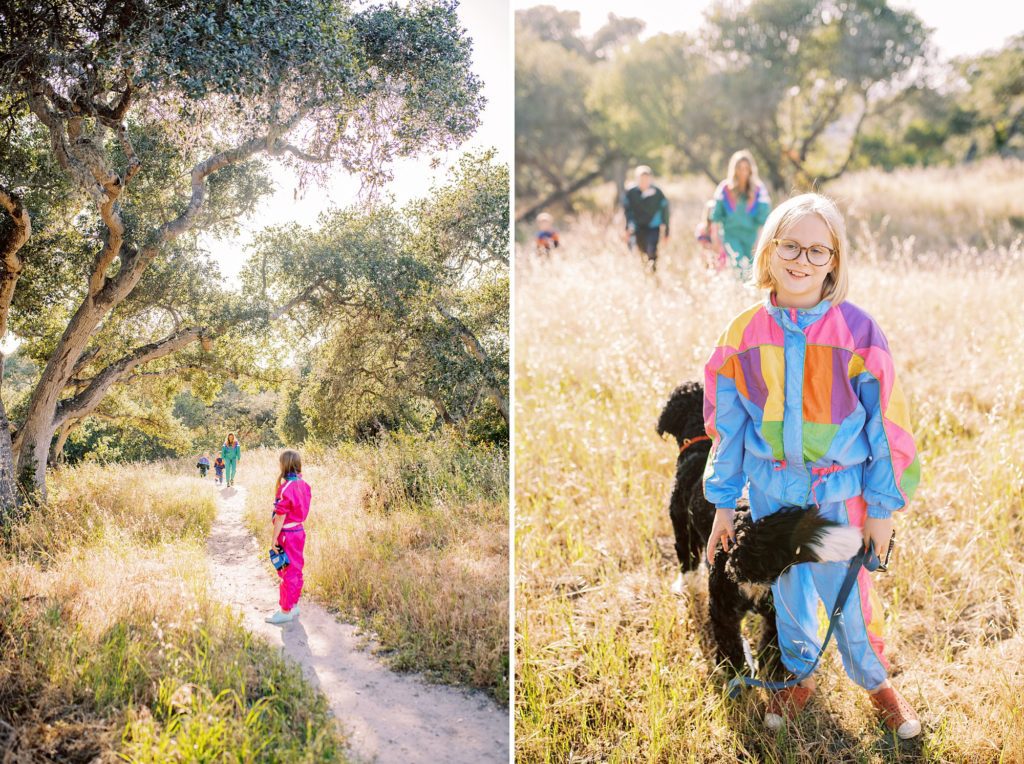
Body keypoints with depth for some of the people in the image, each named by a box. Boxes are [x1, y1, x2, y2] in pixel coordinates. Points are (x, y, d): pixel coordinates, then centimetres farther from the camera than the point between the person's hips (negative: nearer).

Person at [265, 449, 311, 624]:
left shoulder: (285, 488, -21)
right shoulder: (303, 485, 3)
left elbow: (280, 517, -20)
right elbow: (303, 511, 8)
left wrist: (274, 538, -14)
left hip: (287, 535, -8)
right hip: (299, 531, 8)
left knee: (288, 573, 0)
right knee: (296, 571, 16)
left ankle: (285, 611, 9)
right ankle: (294, 606, 26)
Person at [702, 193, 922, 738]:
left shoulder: (856, 331, -14)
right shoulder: (744, 334, -7)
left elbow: (886, 424, -7)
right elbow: (727, 426, 3)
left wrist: (882, 506, -4)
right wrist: (724, 501, 7)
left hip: (839, 493, -2)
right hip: (770, 492, 2)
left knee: (848, 593, 11)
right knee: (787, 591, 19)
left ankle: (874, 679, 38)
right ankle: (799, 676, 43)